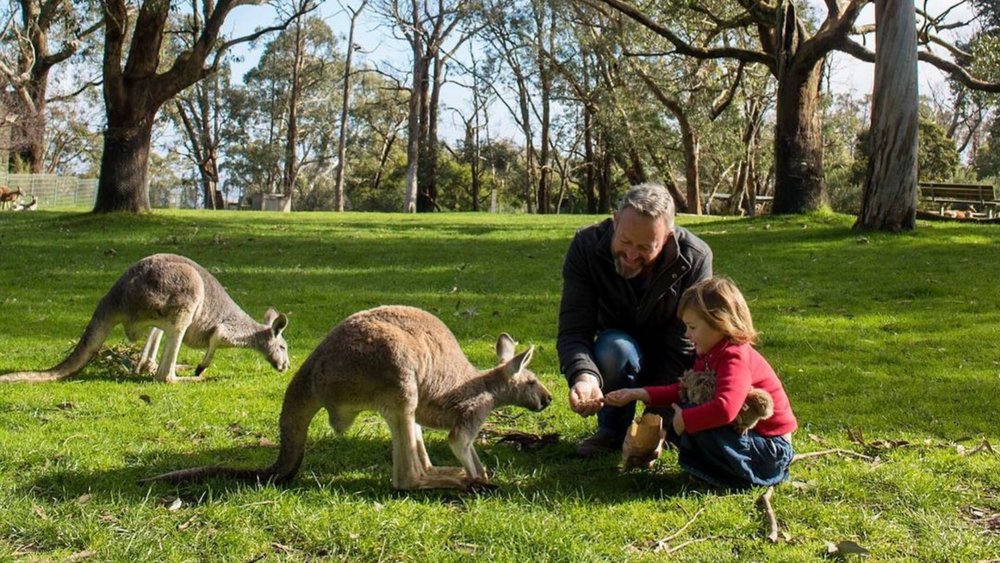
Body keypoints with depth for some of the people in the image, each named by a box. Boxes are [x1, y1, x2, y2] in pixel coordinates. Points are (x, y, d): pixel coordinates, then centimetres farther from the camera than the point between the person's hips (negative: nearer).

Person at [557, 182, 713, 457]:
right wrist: (584, 376, -49)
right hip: (616, 359, 0)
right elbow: (573, 330, -28)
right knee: (614, 347, -35)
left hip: (672, 367, 0)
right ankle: (612, 431, -8)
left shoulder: (695, 258, -25)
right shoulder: (586, 246, -23)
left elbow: (683, 347, -25)